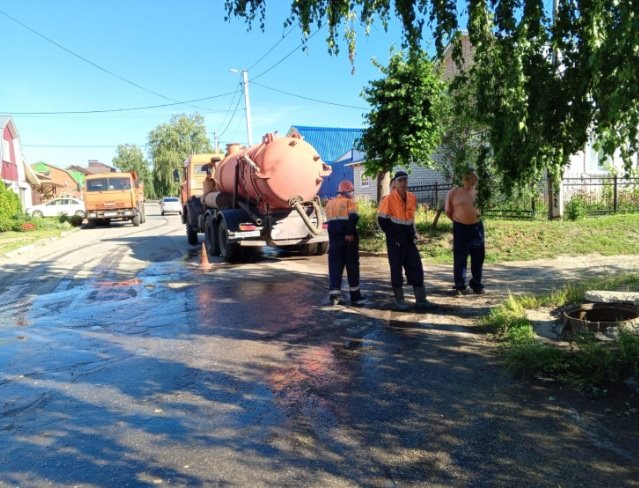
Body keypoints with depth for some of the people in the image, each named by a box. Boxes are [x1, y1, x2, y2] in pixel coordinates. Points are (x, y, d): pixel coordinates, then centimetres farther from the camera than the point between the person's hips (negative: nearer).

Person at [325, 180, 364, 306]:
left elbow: (330, 221, 15)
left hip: (334, 239, 4)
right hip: (349, 238, -4)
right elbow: (354, 217, -20)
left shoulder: (329, 203, 16)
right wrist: (350, 233, -21)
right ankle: (355, 296, 11)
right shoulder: (349, 202, -3)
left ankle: (334, 295, -4)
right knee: (352, 267, 6)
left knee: (335, 267, 6)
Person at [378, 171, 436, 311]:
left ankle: (421, 299, 8)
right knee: (396, 268, 1)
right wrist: (392, 234, -6)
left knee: (416, 267, 3)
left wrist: (412, 232, 13)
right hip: (395, 239, -6)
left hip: (408, 238, 6)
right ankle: (399, 300, 12)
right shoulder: (389, 199, -12)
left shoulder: (412, 198, 6)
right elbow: (382, 220, -8)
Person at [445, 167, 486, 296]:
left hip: (477, 227, 4)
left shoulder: (478, 192, 5)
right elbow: (448, 211, 4)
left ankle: (476, 285, 23)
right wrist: (458, 221, 7)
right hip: (460, 228, -4)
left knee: (478, 257, 9)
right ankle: (460, 287, 7)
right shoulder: (453, 193, -4)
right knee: (460, 258, -1)